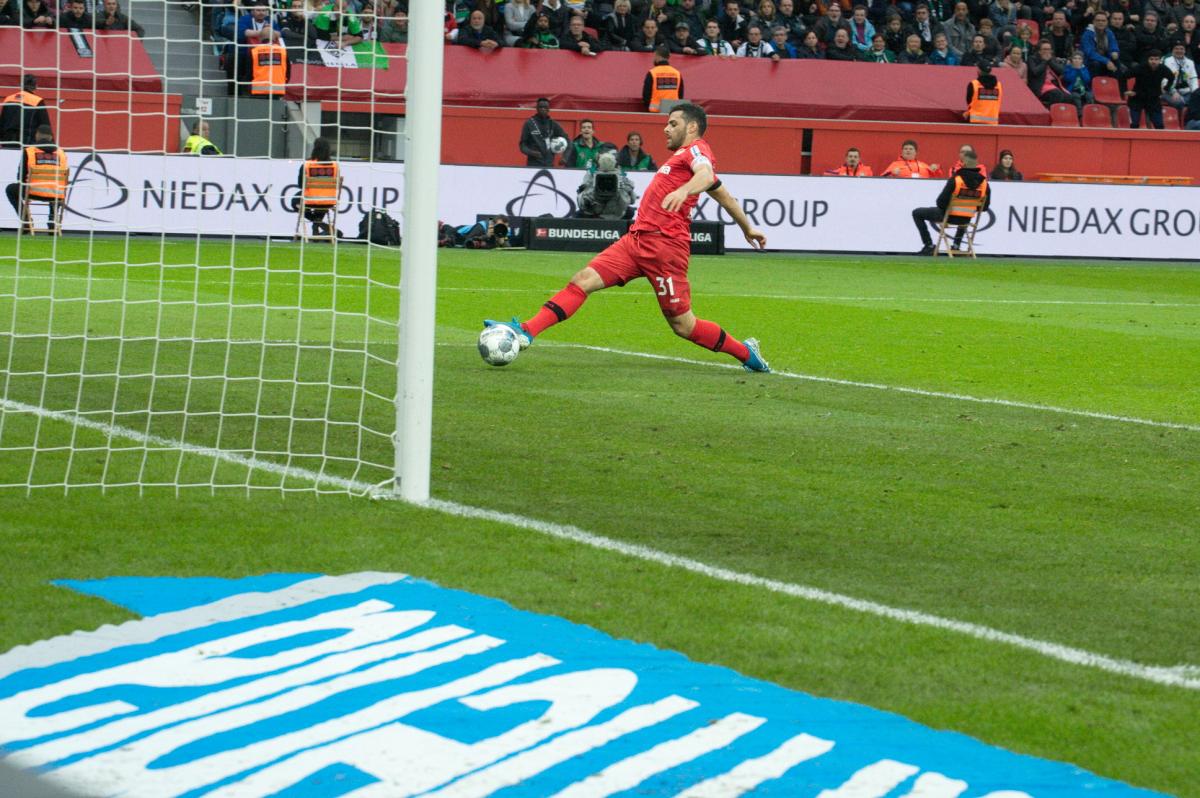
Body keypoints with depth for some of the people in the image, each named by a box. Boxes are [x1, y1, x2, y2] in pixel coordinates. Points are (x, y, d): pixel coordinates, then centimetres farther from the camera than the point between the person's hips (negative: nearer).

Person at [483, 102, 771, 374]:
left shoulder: (696, 149, -3)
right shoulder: (686, 155, 25)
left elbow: (706, 175, -26)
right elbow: (723, 195, 34)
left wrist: (684, 190, -47)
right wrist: (748, 228, 45)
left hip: (665, 244, -9)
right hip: (636, 238, 9)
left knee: (682, 325, -5)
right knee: (583, 280, -6)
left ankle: (746, 353, 14)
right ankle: (526, 332, -14)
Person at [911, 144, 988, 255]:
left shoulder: (955, 179, -22)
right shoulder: (983, 182, -10)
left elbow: (941, 201, -21)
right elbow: (984, 207, -1)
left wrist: (942, 208, 2)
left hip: (949, 216, -4)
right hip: (966, 219, 4)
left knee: (917, 213, 16)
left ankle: (929, 245, 11)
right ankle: (956, 244, 41)